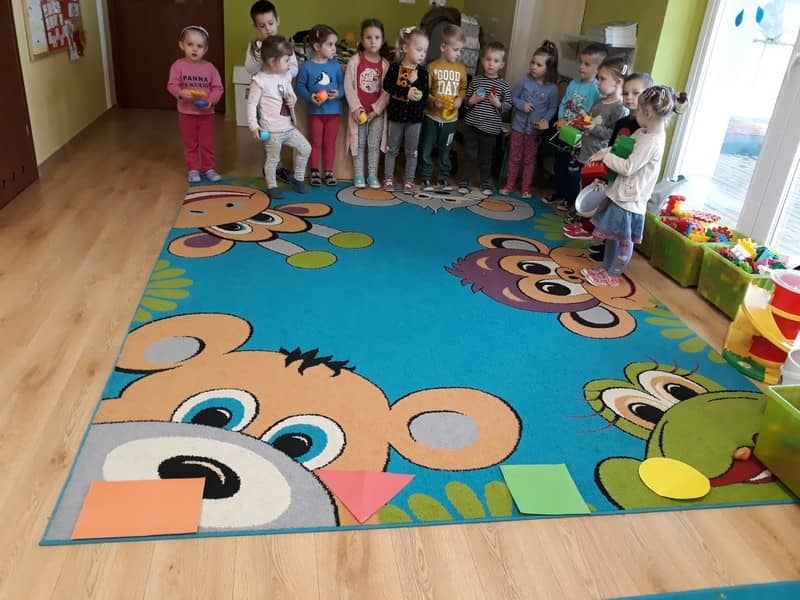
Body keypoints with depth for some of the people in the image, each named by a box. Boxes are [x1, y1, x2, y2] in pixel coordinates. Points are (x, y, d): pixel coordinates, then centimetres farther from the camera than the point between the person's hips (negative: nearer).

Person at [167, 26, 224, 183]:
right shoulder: (178, 65, -8)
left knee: (207, 143, 10)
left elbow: (218, 88, -5)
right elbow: (172, 85, -10)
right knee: (190, 144, 11)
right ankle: (193, 170, 22)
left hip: (206, 113, 1)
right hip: (186, 113, 0)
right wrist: (181, 92, -31)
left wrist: (211, 101, -21)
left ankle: (209, 169, 24)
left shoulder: (209, 67, -5)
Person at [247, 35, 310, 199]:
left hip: (289, 127, 7)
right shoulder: (260, 80, -13)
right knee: (273, 159, 4)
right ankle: (272, 186, 21)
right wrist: (253, 125, -20)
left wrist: (293, 100, -3)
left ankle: (298, 179, 24)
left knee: (305, 148, 9)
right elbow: (252, 104, -13)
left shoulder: (286, 76, 9)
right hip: (271, 130, -7)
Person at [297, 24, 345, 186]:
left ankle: (329, 172, 21)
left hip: (334, 111, 2)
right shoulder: (307, 66, -9)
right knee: (315, 143, 9)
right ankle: (314, 172, 20)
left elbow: (343, 84, 2)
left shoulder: (335, 65, -3)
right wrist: (309, 97, -21)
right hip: (315, 111, -2)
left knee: (330, 143, 11)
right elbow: (300, 86, -5)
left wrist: (339, 93, -18)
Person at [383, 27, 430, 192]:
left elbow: (424, 95, -7)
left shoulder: (422, 71, -1)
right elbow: (387, 86, -18)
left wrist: (415, 82, -22)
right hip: (396, 115, -1)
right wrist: (407, 92, -24)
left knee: (411, 151, 7)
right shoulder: (394, 67, -5)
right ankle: (388, 179, 18)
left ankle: (409, 181, 16)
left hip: (415, 117, 1)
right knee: (392, 149, 9)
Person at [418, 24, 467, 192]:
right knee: (427, 149, 6)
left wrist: (460, 99, -9)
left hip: (450, 117, 3)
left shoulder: (461, 68, 3)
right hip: (431, 116, -3)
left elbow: (464, 88, 11)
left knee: (445, 150, 13)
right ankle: (426, 178, 19)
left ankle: (444, 178, 25)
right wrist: (433, 102, -24)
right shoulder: (432, 67, -9)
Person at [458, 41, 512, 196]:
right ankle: (464, 182, 18)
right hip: (472, 125, 0)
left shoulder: (504, 85, 0)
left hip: (491, 128, 0)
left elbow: (508, 106, 2)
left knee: (486, 157, 11)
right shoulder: (475, 80, 2)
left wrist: (498, 104, -16)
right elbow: (466, 101, 9)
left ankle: (485, 183, 26)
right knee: (469, 155, 7)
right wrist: (472, 101, -12)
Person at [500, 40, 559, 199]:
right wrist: (521, 104, -19)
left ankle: (526, 188, 24)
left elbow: (553, 107, -1)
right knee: (514, 157, 11)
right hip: (519, 125, 1)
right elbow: (513, 97, 0)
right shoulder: (524, 81, -8)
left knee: (530, 159, 12)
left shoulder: (552, 88, -9)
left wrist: (546, 120, -18)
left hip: (536, 129, 0)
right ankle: (509, 185, 24)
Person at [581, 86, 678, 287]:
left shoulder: (652, 142, -23)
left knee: (624, 240, 5)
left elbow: (628, 167, -24)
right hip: (621, 192, 9)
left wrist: (605, 156, -13)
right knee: (612, 235, 19)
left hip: (630, 198, -9)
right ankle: (606, 268, 33)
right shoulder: (643, 133, 6)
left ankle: (612, 276, 17)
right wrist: (603, 153, 0)